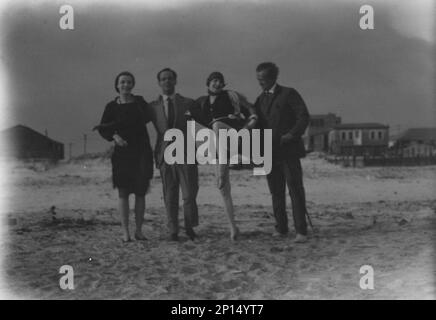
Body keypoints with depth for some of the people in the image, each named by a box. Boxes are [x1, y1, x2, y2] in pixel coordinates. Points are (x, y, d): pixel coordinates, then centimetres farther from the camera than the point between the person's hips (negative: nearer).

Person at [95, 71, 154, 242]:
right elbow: (103, 130, 2)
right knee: (123, 192, -3)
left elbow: (134, 122, -10)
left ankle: (139, 230, 10)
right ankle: (125, 232, 0)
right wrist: (115, 136, -20)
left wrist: (105, 126, -9)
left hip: (141, 151, 0)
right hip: (122, 152, 0)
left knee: (140, 192, 1)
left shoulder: (140, 103, 4)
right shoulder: (111, 106, 7)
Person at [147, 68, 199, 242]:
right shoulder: (153, 107, 9)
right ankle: (173, 231, 13)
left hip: (185, 154, -1)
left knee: (189, 195, -3)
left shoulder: (188, 103, 7)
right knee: (170, 197, 3)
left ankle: (189, 227, 16)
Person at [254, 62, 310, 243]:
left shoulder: (288, 94, 0)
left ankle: (301, 231, -8)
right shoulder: (260, 100, 17)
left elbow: (304, 116, -8)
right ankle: (281, 228, 15)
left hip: (288, 150, -5)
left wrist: (293, 134, -19)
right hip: (270, 153, 5)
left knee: (296, 190, -8)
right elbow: (256, 123, 18)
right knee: (276, 193, 6)